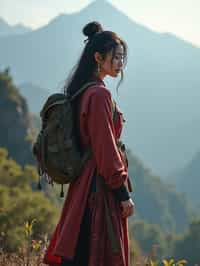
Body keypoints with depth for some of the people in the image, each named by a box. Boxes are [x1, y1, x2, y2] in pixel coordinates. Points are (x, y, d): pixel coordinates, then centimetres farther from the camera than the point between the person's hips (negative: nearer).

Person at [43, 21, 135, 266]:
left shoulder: (80, 92, 12)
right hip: (101, 188, -10)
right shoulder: (99, 94, -17)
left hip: (82, 186, 10)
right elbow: (106, 148, -19)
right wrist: (123, 193, -14)